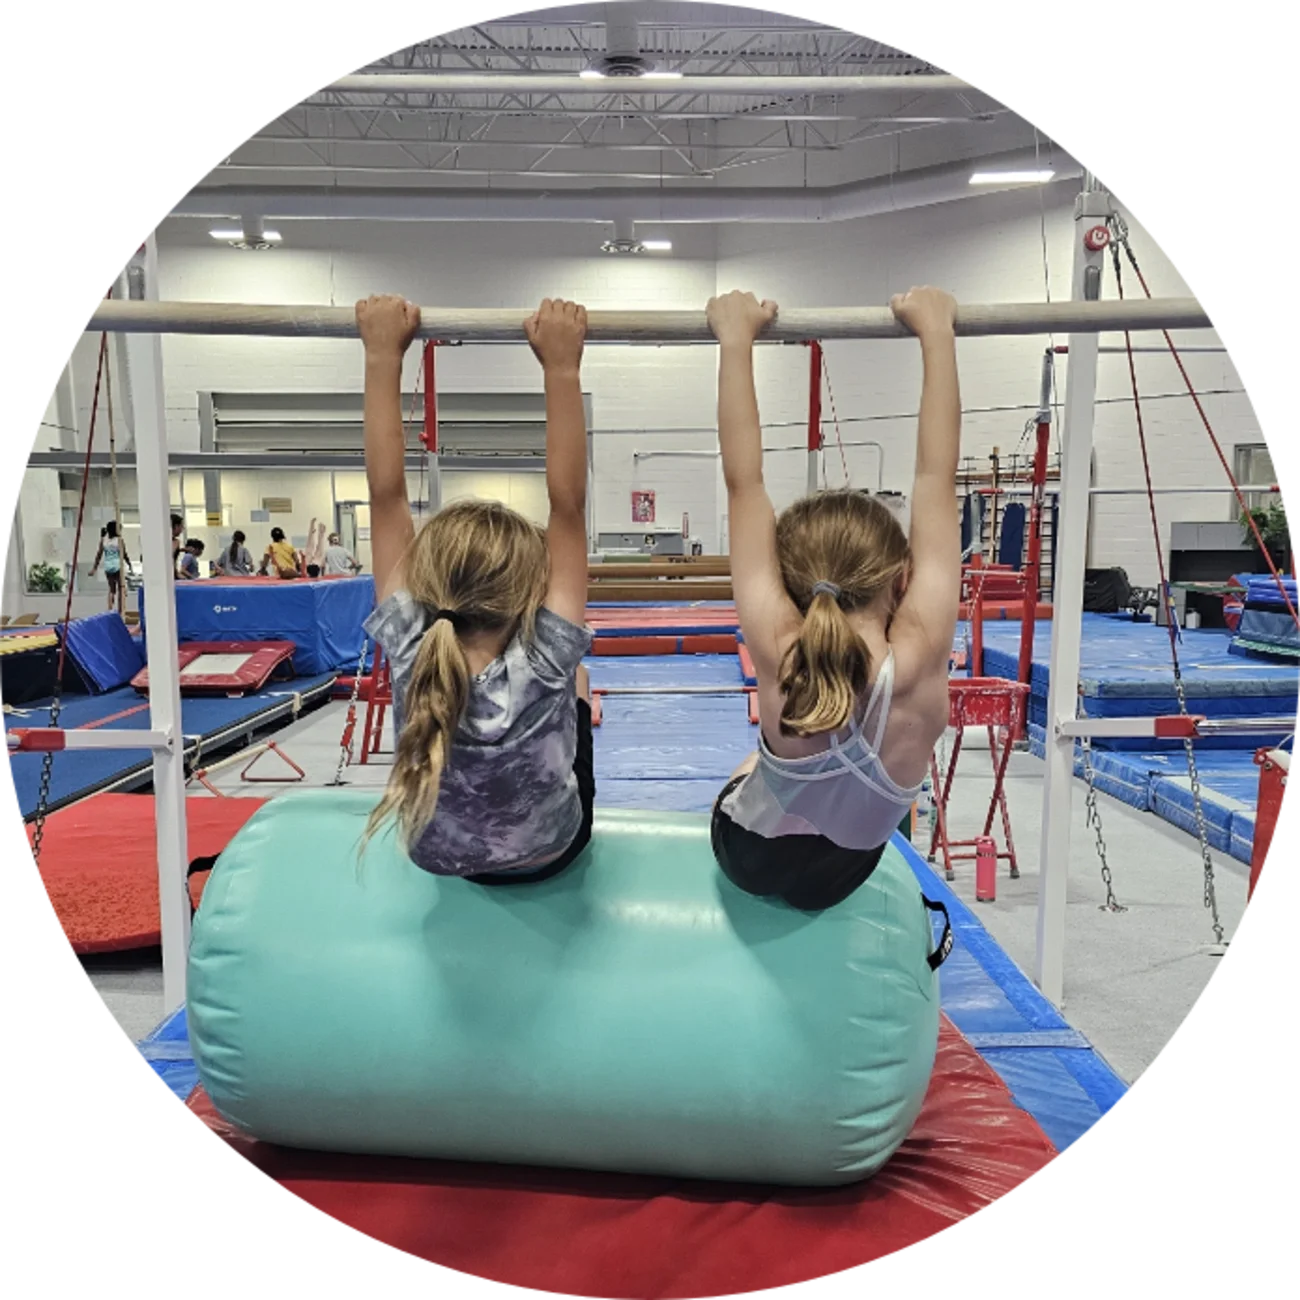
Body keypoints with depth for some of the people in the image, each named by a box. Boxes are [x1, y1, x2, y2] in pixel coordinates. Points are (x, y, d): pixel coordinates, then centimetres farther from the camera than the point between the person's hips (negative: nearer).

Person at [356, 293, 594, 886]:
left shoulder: (409, 657, -34)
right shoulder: (544, 669, -40)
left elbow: (387, 496, -30)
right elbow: (567, 505, -41)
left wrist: (383, 357, -29)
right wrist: (561, 367, -40)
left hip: (438, 856, 2)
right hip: (548, 854, -1)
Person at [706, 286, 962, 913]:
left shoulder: (779, 655, -36)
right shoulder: (918, 662, -35)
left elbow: (744, 483, -31)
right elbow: (936, 480, -29)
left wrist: (736, 340, -23)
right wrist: (937, 333, -21)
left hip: (747, 855, -1)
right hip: (843, 875, 1)